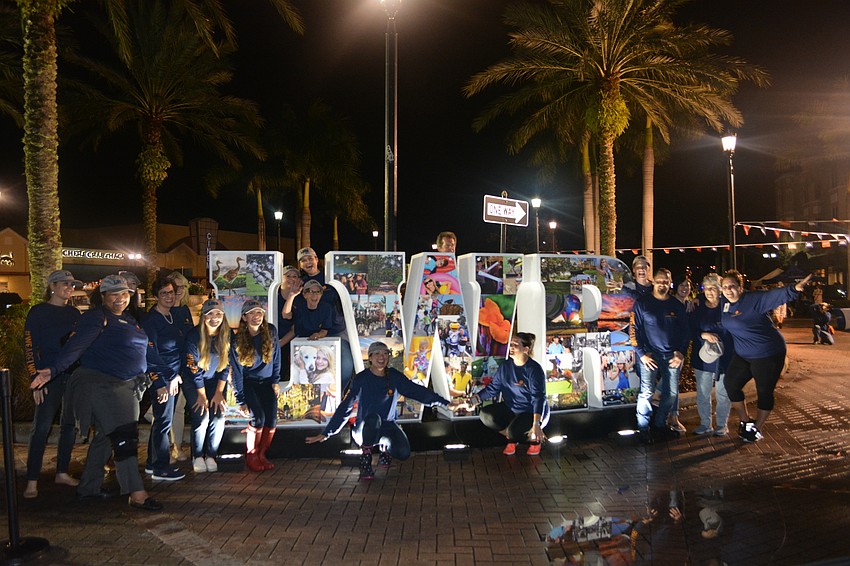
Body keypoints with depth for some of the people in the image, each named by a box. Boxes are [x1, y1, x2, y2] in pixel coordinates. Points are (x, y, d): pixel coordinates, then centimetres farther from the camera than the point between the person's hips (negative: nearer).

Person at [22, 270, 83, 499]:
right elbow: (30, 348, -6)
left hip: (74, 376, 5)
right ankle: (32, 481, 0)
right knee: (42, 428, -7)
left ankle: (62, 473, 20)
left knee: (69, 425, 9)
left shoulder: (74, 313, 13)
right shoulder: (38, 312, -2)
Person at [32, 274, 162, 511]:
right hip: (100, 384, -9)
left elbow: (138, 350, 26)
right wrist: (54, 370, -32)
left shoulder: (129, 320, 17)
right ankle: (137, 494, -14)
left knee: (106, 437, 16)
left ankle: (88, 487, 28)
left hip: (126, 386, 9)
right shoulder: (97, 318, -9)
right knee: (124, 437, -14)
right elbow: (76, 345, -21)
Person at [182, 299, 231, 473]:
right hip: (193, 382, -3)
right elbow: (193, 368, -17)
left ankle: (211, 456, 5)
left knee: (219, 417, -11)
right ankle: (197, 457, 3)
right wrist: (202, 395, -13)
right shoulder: (194, 336, -21)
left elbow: (226, 364, -6)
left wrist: (219, 392, -9)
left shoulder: (227, 335, -11)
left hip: (216, 380, 3)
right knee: (202, 417, -16)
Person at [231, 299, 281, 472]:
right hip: (249, 383, -2)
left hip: (267, 382, 3)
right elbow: (237, 373, -11)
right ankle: (251, 456, 3)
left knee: (271, 421, -9)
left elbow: (276, 357, 3)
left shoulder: (271, 331, -9)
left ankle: (262, 455, 12)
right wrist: (241, 401, -12)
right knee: (258, 418, -19)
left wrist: (276, 381, 1)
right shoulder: (237, 342, -15)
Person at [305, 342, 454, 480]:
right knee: (373, 418, -37)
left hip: (388, 426, 3)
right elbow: (345, 407, -9)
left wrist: (445, 402, -7)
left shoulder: (394, 376, -3)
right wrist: (325, 433, -12)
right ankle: (366, 458, -13)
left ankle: (384, 446, 13)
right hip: (364, 428, -3)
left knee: (403, 453, -23)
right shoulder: (361, 379, -10)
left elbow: (417, 391, -2)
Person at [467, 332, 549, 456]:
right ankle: (512, 437, 7)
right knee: (485, 415, -16)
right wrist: (472, 400, -10)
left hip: (533, 413, -6)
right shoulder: (506, 365, -2)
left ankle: (534, 438, 3)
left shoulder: (534, 370, -20)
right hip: (511, 408, 6)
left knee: (513, 431, -32)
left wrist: (536, 424, -41)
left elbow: (538, 398, -28)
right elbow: (493, 388, 3)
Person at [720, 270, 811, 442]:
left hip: (768, 354, -7)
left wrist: (795, 289, -56)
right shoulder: (724, 303, 0)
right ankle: (746, 423, 25)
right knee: (731, 383, 7)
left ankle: (757, 429, 25)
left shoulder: (754, 299, -20)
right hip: (742, 355, 7)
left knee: (764, 392, 5)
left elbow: (776, 295, -37)